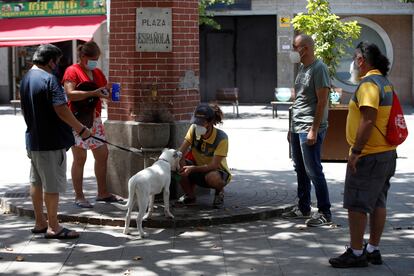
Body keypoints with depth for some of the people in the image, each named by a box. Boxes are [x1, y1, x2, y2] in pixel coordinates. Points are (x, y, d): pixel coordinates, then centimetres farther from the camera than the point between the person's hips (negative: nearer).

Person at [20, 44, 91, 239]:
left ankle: (40, 222, 24)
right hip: (51, 141, -9)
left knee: (36, 182, 15)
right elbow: (61, 110, -21)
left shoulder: (25, 79, 10)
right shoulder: (49, 79, -18)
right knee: (52, 185, -2)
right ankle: (53, 227, 2)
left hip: (33, 139, 9)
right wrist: (81, 129, -12)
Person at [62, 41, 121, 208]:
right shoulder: (72, 71, -8)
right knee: (80, 158, -4)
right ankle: (79, 197, 2)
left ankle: (102, 193, 21)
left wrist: (110, 94, -2)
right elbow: (70, 94, -22)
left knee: (102, 155, 10)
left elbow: (104, 92, 22)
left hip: (95, 119, 8)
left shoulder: (97, 73, 15)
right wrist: (93, 93, -28)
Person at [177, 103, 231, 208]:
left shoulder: (221, 138, -25)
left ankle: (219, 192, -1)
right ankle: (190, 196, 1)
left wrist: (193, 168, -43)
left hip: (218, 171, -4)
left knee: (212, 177, -41)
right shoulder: (194, 129, -12)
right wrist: (182, 166, -36)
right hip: (198, 168, 4)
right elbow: (181, 152, -14)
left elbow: (213, 165, -30)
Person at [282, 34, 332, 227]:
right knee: (300, 170, 15)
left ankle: (325, 213, -2)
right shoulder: (302, 68, 16)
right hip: (297, 128, 9)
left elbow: (322, 101, -17)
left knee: (313, 171, -7)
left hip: (310, 129, -9)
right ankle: (303, 209, 26)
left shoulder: (319, 69, -12)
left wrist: (314, 130, -21)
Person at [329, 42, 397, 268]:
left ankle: (356, 253, 1)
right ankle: (373, 250, 21)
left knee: (356, 205, -3)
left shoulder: (369, 84, -18)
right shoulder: (385, 82, 13)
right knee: (378, 203, 14)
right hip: (386, 153, 10)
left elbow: (368, 120, -26)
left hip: (368, 156, -10)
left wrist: (356, 151, -24)